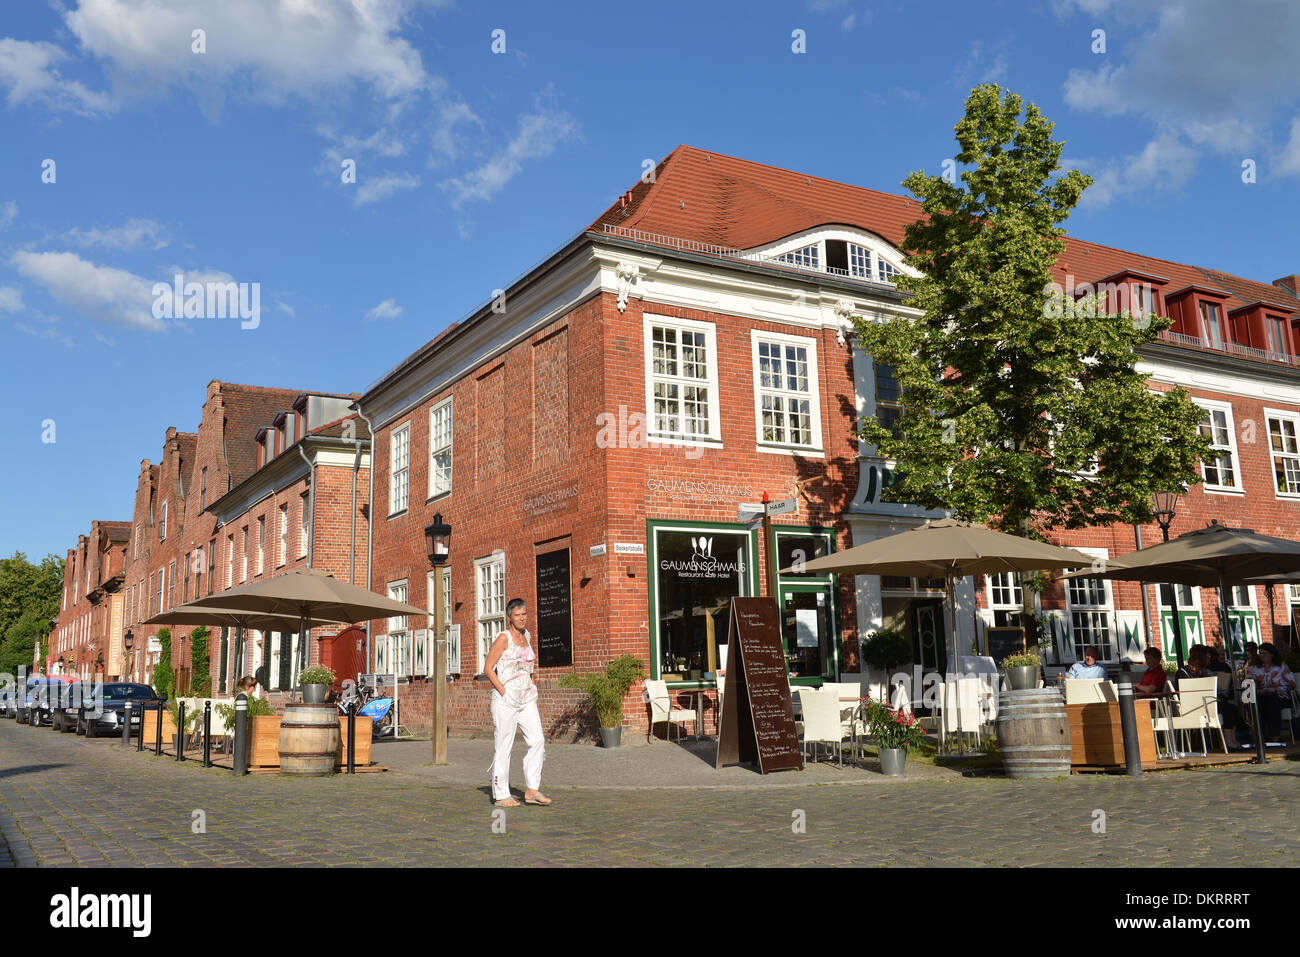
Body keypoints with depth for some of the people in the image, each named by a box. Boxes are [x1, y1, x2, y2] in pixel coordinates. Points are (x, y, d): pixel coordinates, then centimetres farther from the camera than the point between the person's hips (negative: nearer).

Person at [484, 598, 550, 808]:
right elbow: (488, 668, -10)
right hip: (505, 699, -6)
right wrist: (503, 691, -14)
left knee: (536, 740, -3)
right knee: (504, 746, -1)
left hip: (526, 698, 7)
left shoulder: (527, 636, 12)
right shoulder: (504, 638, -8)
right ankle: (500, 795, 8)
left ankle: (531, 790, 4)